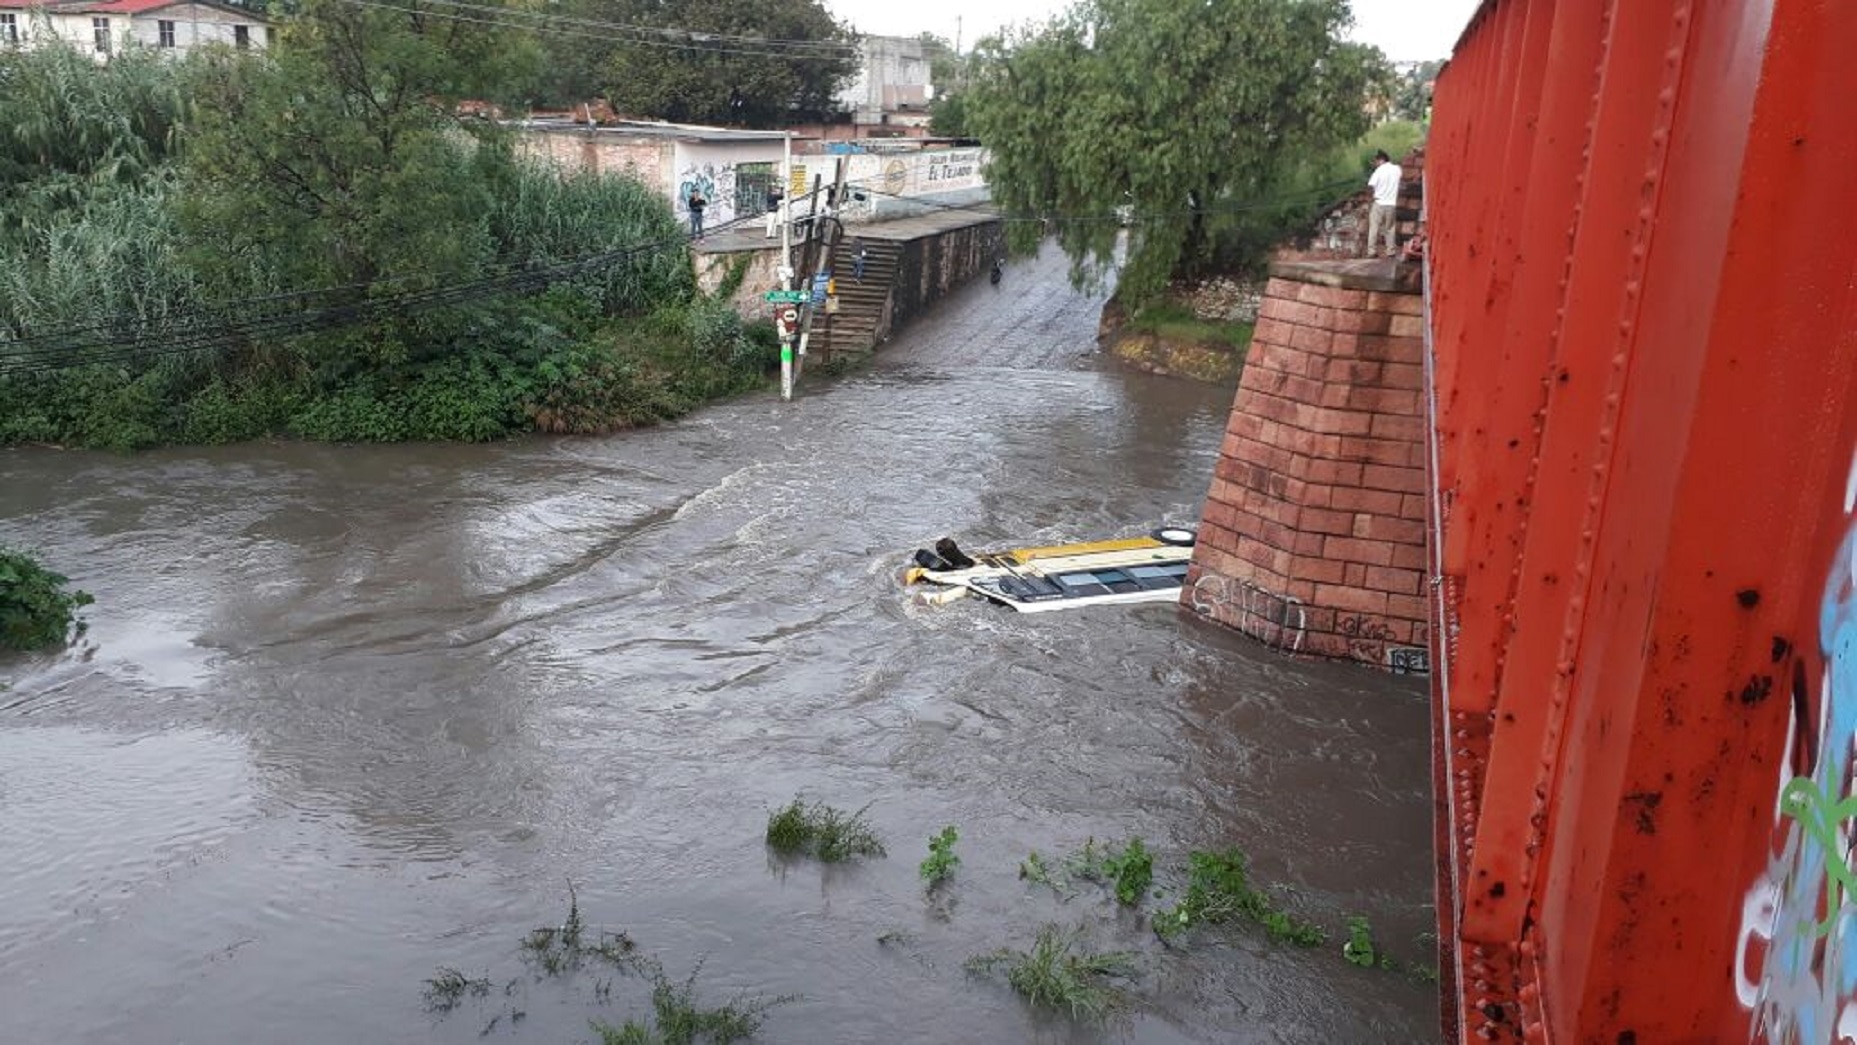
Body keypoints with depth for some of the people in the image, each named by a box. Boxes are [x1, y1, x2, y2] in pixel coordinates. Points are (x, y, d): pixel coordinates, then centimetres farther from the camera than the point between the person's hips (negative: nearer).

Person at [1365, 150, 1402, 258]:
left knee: (1374, 228, 2)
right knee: (1390, 228, 13)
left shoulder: (1379, 170, -10)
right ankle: (1391, 251, 14)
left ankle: (1371, 251, -2)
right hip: (1391, 204, 4)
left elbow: (1371, 185, -15)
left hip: (1379, 203, -4)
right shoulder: (1397, 169, 4)